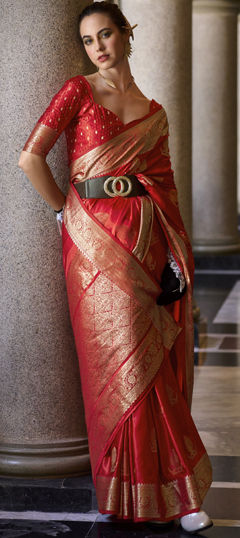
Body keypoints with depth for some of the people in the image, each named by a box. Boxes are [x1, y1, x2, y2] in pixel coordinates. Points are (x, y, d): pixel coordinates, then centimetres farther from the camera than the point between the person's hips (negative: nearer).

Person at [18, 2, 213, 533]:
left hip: (147, 239, 4)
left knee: (160, 360, 3)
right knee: (125, 363, -2)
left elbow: (166, 186, 13)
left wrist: (178, 258, 4)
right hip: (97, 240, -3)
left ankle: (169, 484, 14)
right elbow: (30, 156, -6)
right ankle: (138, 492, 11)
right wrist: (67, 212, 0)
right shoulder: (78, 91, 2)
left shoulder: (154, 113, 15)